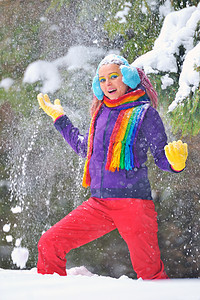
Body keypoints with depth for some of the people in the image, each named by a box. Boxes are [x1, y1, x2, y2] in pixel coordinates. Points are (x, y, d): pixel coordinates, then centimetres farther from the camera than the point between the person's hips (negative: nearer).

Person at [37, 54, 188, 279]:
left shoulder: (144, 112, 1)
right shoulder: (101, 112, 17)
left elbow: (161, 158, 0)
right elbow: (84, 148, 34)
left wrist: (175, 162, -24)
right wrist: (59, 117, 41)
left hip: (133, 201, -6)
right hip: (99, 203, 6)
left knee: (149, 272, -12)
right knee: (49, 244, -3)